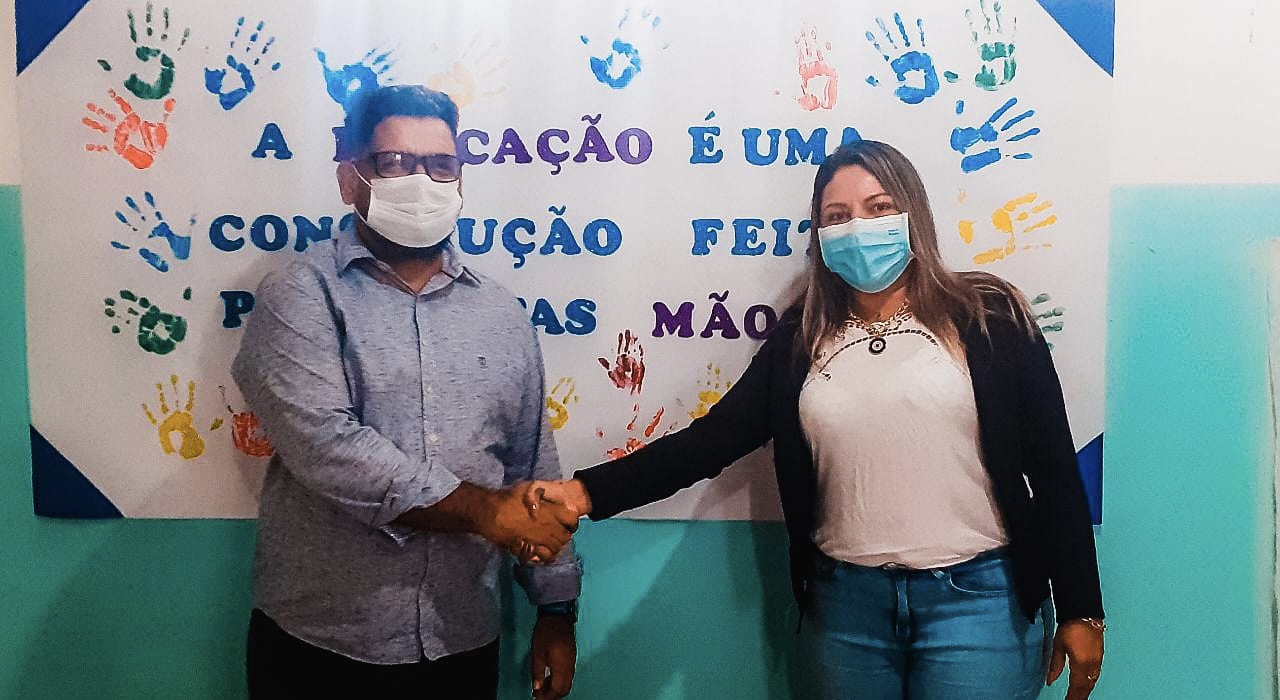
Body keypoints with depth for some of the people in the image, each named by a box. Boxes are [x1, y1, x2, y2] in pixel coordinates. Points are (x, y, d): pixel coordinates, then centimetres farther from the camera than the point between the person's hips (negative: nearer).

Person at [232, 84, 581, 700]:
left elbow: (535, 471, 10)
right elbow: (326, 446, -21)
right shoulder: (300, 297, -7)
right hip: (318, 646, -3)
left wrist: (556, 607, 10)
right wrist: (486, 511, -16)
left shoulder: (502, 315, 6)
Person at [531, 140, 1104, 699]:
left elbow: (1052, 467, -1)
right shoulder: (800, 340, 4)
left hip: (977, 597, -2)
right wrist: (591, 491, -15)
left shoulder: (986, 318, -3)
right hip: (846, 600, 3)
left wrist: (1080, 610, -1)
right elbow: (712, 436, -2)